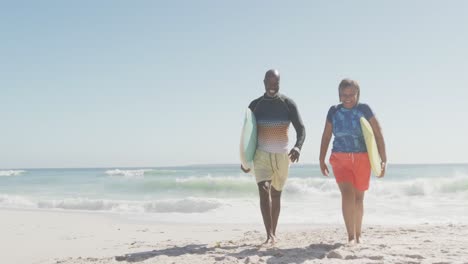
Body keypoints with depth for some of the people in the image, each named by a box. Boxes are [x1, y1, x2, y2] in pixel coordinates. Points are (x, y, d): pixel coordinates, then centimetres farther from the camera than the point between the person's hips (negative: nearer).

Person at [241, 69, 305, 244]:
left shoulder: (288, 104, -1)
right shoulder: (255, 105, 3)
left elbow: (301, 129, -6)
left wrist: (298, 146, -26)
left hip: (282, 155, 1)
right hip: (261, 154, -1)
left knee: (276, 194, 12)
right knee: (264, 191, -17)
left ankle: (273, 233, 24)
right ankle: (269, 235, -20)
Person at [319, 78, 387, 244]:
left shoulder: (364, 110, -2)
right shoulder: (334, 111, 4)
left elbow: (378, 135, -1)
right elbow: (326, 137, 11)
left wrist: (383, 160, -5)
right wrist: (322, 160, 11)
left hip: (362, 159, 0)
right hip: (340, 159, 0)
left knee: (358, 197, 10)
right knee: (347, 194, -16)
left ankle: (358, 235, 27)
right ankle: (351, 236, -15)